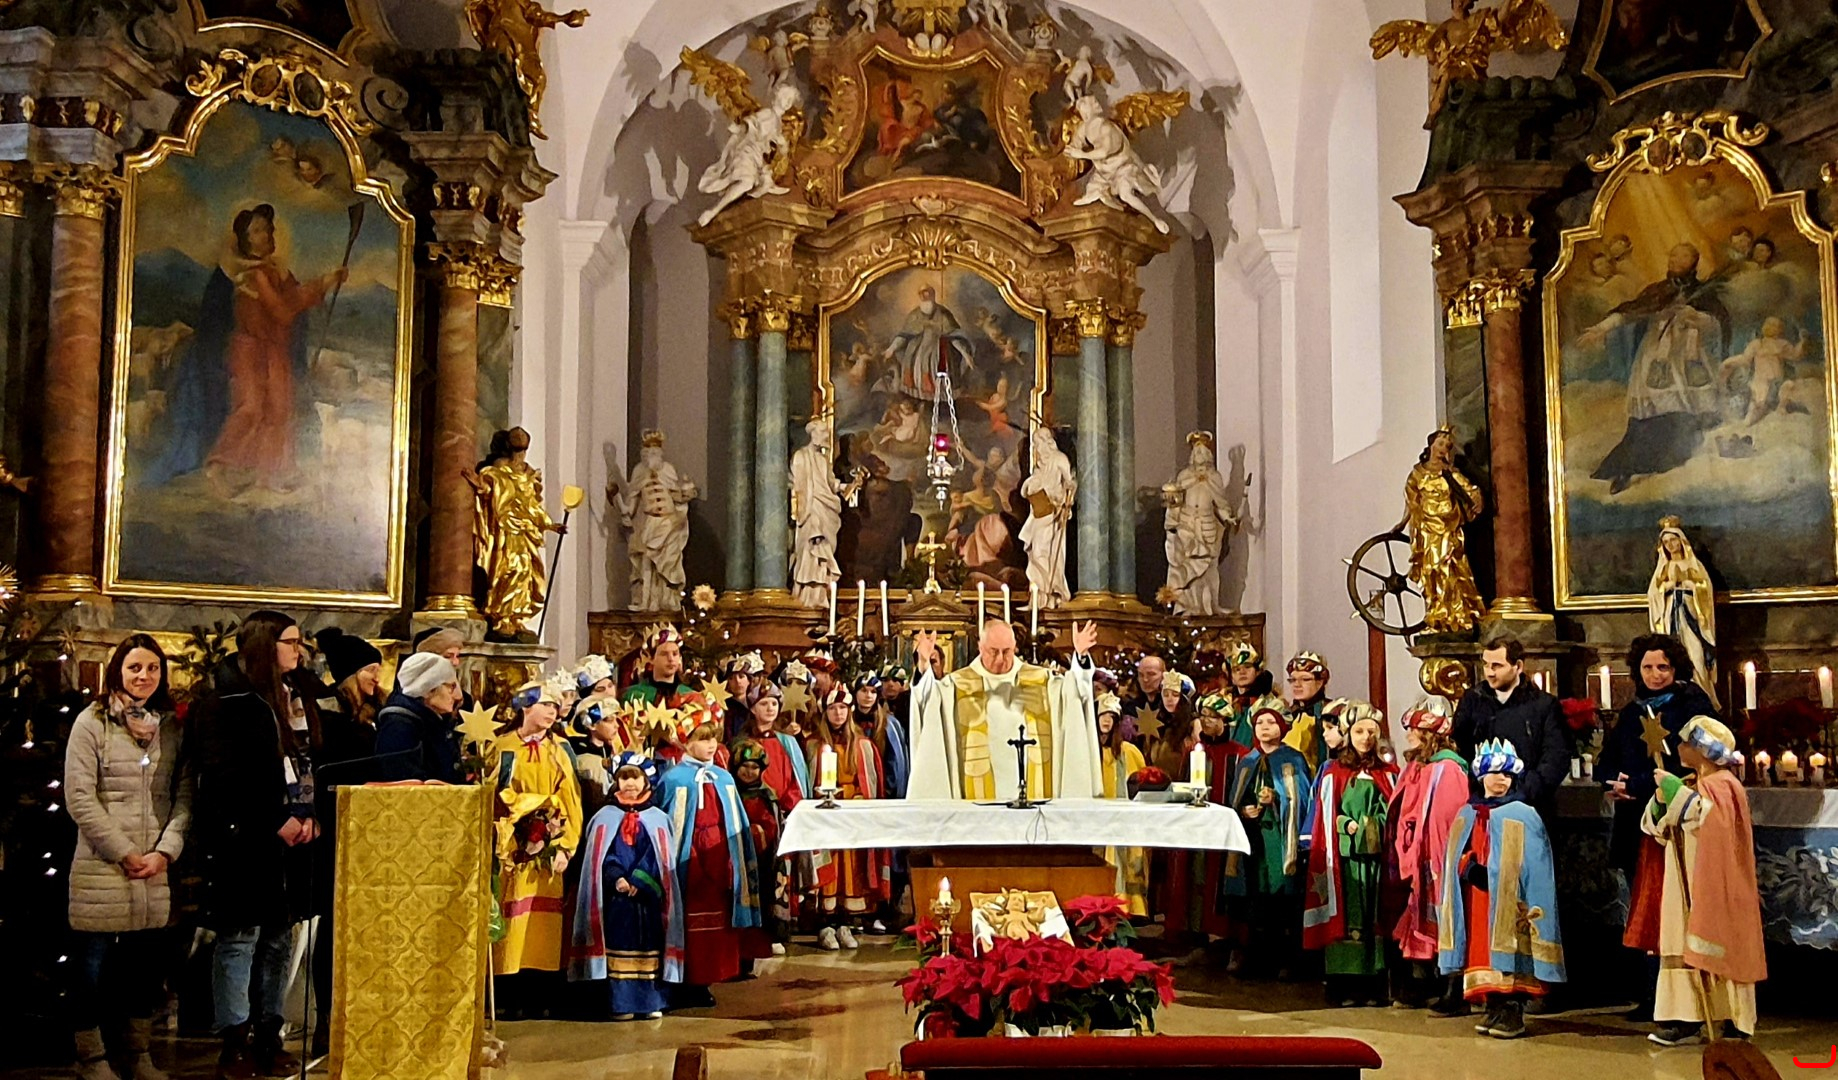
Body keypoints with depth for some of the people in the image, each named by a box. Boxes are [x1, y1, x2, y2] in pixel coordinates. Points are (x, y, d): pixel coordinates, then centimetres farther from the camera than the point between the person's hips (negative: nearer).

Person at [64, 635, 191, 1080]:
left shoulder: (172, 727, 10)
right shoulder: (92, 723, -2)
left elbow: (184, 795, 6)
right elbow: (80, 798, -8)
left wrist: (166, 851, -8)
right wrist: (124, 853, -11)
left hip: (157, 868, 4)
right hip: (100, 866, -4)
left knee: (148, 962, 9)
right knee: (92, 964, 3)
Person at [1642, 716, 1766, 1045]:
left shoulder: (1724, 786, -8)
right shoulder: (1691, 787, 16)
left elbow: (1705, 815, -29)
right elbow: (1661, 830, 14)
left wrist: (1673, 788, -22)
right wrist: (1662, 799, -4)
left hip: (1713, 890, -8)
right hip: (1688, 887, 8)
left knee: (1716, 952, -7)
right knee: (1686, 949, 3)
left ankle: (1733, 1022, -3)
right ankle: (1688, 1019, 2)